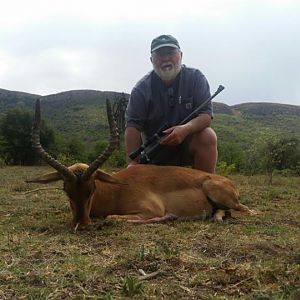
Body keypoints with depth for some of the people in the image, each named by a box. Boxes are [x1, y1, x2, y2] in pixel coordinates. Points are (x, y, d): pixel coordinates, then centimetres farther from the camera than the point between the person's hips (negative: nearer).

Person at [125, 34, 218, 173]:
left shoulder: (196, 78, -5)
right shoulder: (142, 88, -7)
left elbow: (206, 115, -12)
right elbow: (133, 126, -14)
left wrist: (186, 129, -34)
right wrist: (133, 163, -26)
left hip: (188, 143, 0)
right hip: (156, 153, 1)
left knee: (208, 136, -28)